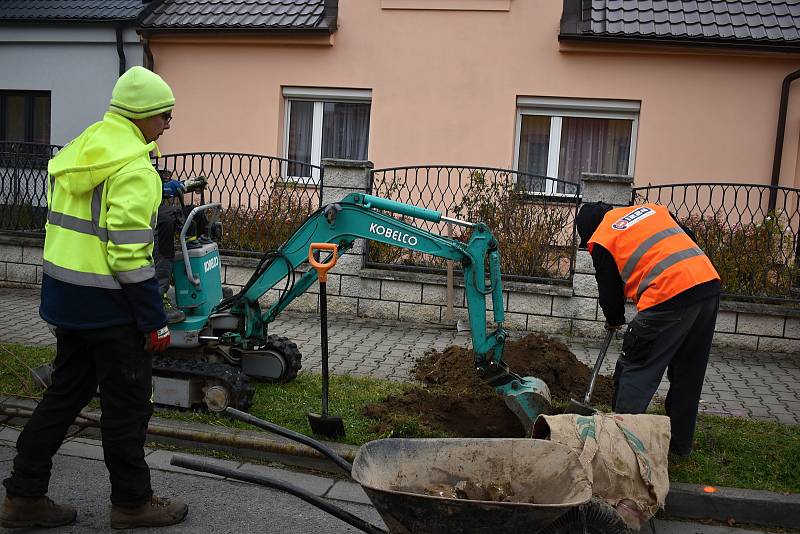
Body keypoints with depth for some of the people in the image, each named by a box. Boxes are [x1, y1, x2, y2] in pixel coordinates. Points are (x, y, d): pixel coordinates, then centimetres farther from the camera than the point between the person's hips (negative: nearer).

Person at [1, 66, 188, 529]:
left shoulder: (79, 152, 11)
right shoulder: (134, 170, -18)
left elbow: (69, 225, 16)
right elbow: (130, 255, -22)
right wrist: (156, 321, -16)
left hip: (64, 298, 9)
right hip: (110, 305, -9)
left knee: (65, 394, 19)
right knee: (128, 404, 6)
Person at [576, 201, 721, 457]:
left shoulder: (601, 240, 5)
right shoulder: (652, 208, 23)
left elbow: (609, 292, 10)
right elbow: (689, 238, 25)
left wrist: (614, 320, 28)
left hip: (669, 297, -7)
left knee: (635, 371, 6)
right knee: (688, 374, 18)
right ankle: (680, 443, 29)